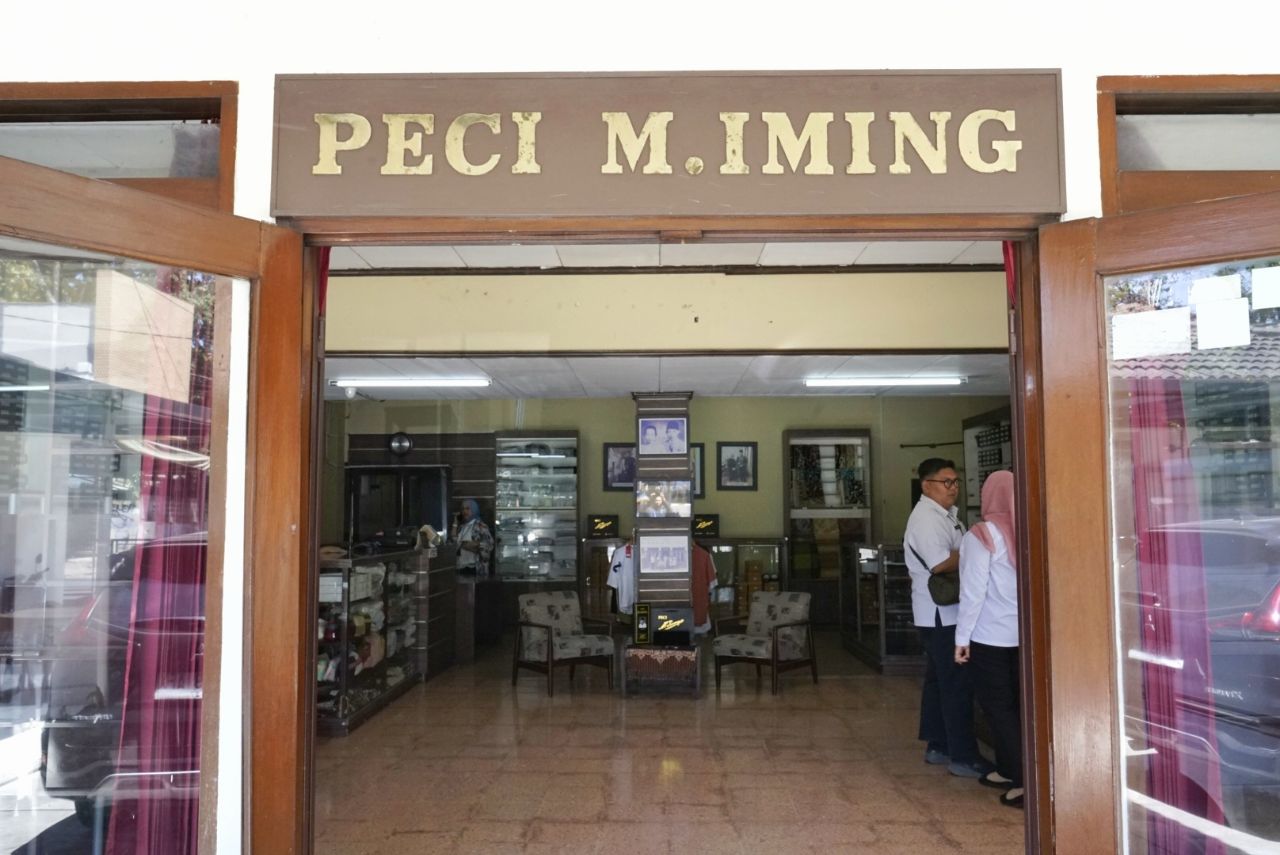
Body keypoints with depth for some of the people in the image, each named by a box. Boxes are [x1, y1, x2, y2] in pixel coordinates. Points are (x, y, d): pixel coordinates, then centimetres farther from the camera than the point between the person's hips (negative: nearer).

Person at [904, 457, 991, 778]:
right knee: (957, 684, -6)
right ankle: (963, 757, 0)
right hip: (941, 613, -11)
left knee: (939, 680, 16)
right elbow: (941, 562, -26)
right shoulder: (925, 518, -16)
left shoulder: (944, 514, 16)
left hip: (946, 612, 11)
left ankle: (937, 746, 27)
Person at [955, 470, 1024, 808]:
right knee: (1014, 703, 17)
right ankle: (1007, 770, 27)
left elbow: (973, 590, -15)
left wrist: (962, 637, -7)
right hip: (1022, 632, 6)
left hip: (990, 635, -5)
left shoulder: (981, 535, -14)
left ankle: (1023, 780, 0)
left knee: (998, 706, 4)